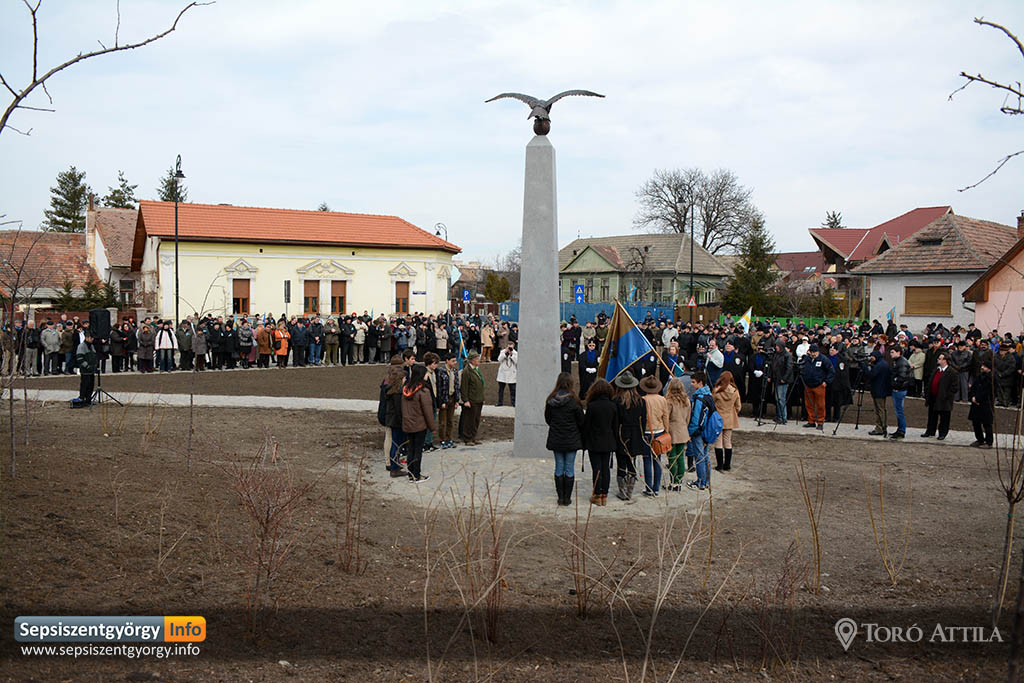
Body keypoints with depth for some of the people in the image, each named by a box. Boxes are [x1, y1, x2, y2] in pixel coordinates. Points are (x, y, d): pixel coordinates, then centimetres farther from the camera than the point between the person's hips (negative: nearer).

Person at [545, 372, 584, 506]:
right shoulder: (573, 401, -15)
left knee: (559, 468, 11)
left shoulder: (550, 400, -6)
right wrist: (581, 434, 10)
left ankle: (560, 497, 13)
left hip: (555, 439, 3)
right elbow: (581, 421, -7)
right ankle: (567, 498, 9)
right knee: (569, 469, 6)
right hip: (571, 439, -3)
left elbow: (547, 418, 6)